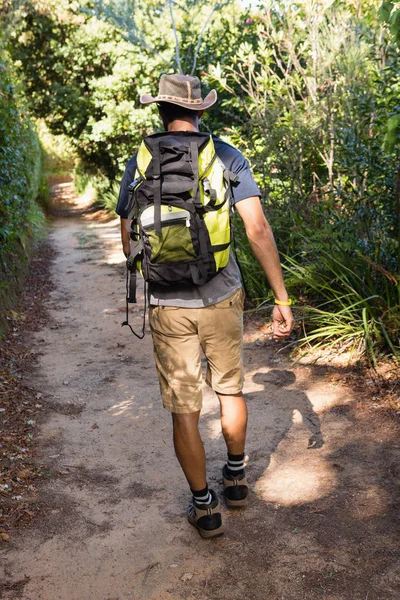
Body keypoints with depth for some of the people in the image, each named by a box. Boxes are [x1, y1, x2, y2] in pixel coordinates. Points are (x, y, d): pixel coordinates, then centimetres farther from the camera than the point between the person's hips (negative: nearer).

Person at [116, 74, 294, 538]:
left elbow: (129, 243, 4)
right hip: (221, 298, 1)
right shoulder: (227, 157, -4)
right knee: (230, 389, 23)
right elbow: (257, 229, -11)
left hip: (167, 305, 0)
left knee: (184, 409, 10)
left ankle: (204, 507, 22)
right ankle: (236, 476, 39)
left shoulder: (139, 164, -1)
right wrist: (281, 298, -7)